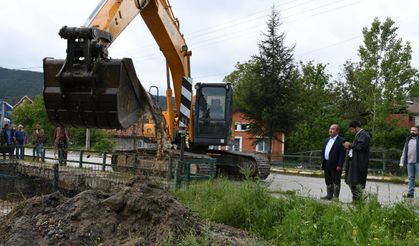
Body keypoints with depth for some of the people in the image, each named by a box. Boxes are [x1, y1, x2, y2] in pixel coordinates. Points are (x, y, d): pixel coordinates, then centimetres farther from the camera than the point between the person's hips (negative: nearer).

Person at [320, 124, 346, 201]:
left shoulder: (341, 141, -9)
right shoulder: (327, 140, 17)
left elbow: (342, 154, -14)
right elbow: (323, 152, 19)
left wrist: (339, 165, -19)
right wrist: (322, 163, 13)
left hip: (335, 165, -8)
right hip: (327, 165, 8)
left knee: (336, 182, 0)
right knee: (328, 182, 14)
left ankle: (336, 197, 5)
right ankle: (329, 195, 23)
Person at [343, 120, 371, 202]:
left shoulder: (364, 135, -11)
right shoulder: (358, 135, 21)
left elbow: (361, 146, -23)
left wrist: (350, 145, -12)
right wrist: (349, 146, 10)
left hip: (359, 162, -10)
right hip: (354, 162, 10)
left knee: (357, 182, -8)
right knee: (351, 181, 11)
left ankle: (358, 199, -2)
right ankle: (355, 198, 19)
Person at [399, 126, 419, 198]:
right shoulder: (408, 140, 16)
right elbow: (404, 152, 17)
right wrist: (402, 162, 12)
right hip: (409, 162, 5)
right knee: (411, 178, 8)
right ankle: (410, 193, 12)